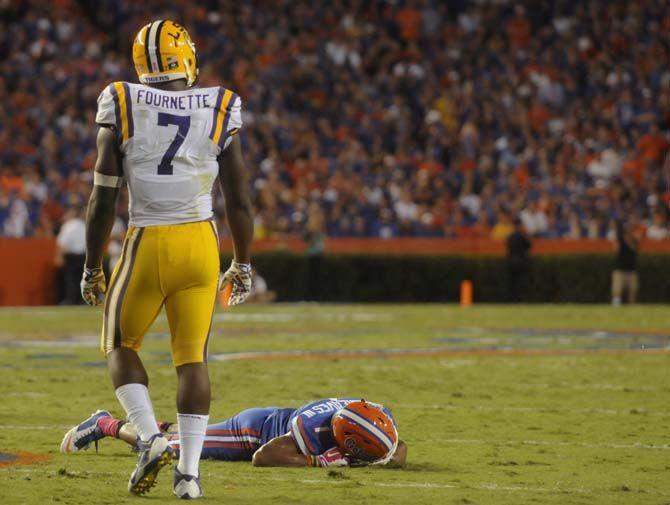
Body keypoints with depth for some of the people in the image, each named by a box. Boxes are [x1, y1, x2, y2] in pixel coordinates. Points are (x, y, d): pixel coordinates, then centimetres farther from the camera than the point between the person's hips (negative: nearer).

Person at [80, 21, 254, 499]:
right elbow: (240, 201, 4)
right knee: (193, 357, 11)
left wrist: (92, 267, 9)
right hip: (201, 244, 1)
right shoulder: (219, 113, 0)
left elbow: (103, 201, -2)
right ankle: (189, 472, 4)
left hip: (146, 244, -1)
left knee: (120, 344, 19)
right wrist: (243, 265, 16)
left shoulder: (122, 110, -4)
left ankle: (150, 438, -1)